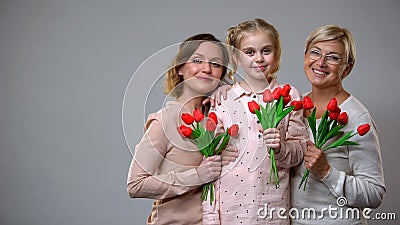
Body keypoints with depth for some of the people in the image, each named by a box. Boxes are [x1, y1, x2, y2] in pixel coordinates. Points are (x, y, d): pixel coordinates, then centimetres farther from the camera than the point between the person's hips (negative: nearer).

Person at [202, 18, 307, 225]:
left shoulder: (290, 96, 2)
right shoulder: (223, 99, -2)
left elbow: (298, 152, 6)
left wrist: (280, 147, -17)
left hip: (274, 203, 1)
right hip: (231, 205, -1)